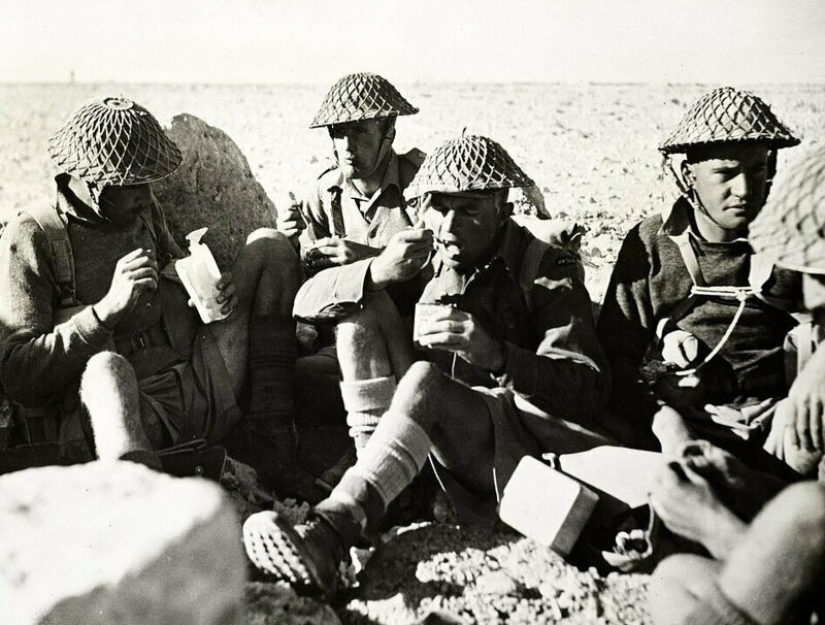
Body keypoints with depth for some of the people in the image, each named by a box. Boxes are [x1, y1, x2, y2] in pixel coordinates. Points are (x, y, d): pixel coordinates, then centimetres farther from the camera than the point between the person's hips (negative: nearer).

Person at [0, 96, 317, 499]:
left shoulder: (145, 212, 17)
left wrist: (213, 291, 5)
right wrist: (108, 307, -20)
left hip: (205, 386, 6)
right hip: (125, 405, -6)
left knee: (270, 245, 1)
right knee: (107, 366, -40)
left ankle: (267, 436, -11)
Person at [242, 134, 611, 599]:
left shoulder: (550, 271, -3)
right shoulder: (423, 259, 10)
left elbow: (589, 390, -16)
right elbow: (306, 302, 4)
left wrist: (495, 355, -34)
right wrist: (374, 273, -17)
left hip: (516, 443, -5)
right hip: (430, 430, 5)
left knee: (425, 378, -34)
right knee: (363, 303, -7)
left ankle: (333, 529, -44)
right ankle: (375, 472, -20)